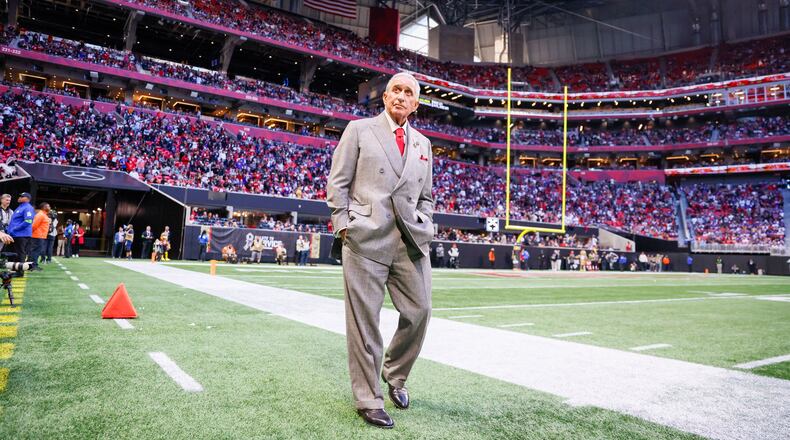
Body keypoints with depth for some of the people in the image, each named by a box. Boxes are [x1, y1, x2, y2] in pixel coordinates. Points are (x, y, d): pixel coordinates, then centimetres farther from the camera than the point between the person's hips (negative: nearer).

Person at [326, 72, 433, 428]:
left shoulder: (422, 144, 21)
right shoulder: (359, 129, 8)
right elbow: (337, 182, 4)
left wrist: (425, 229, 8)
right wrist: (344, 226, -5)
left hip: (411, 241, 5)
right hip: (366, 237, -4)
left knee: (419, 310, 3)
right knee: (364, 319, -1)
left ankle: (394, 375, 30)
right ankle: (368, 401, 13)